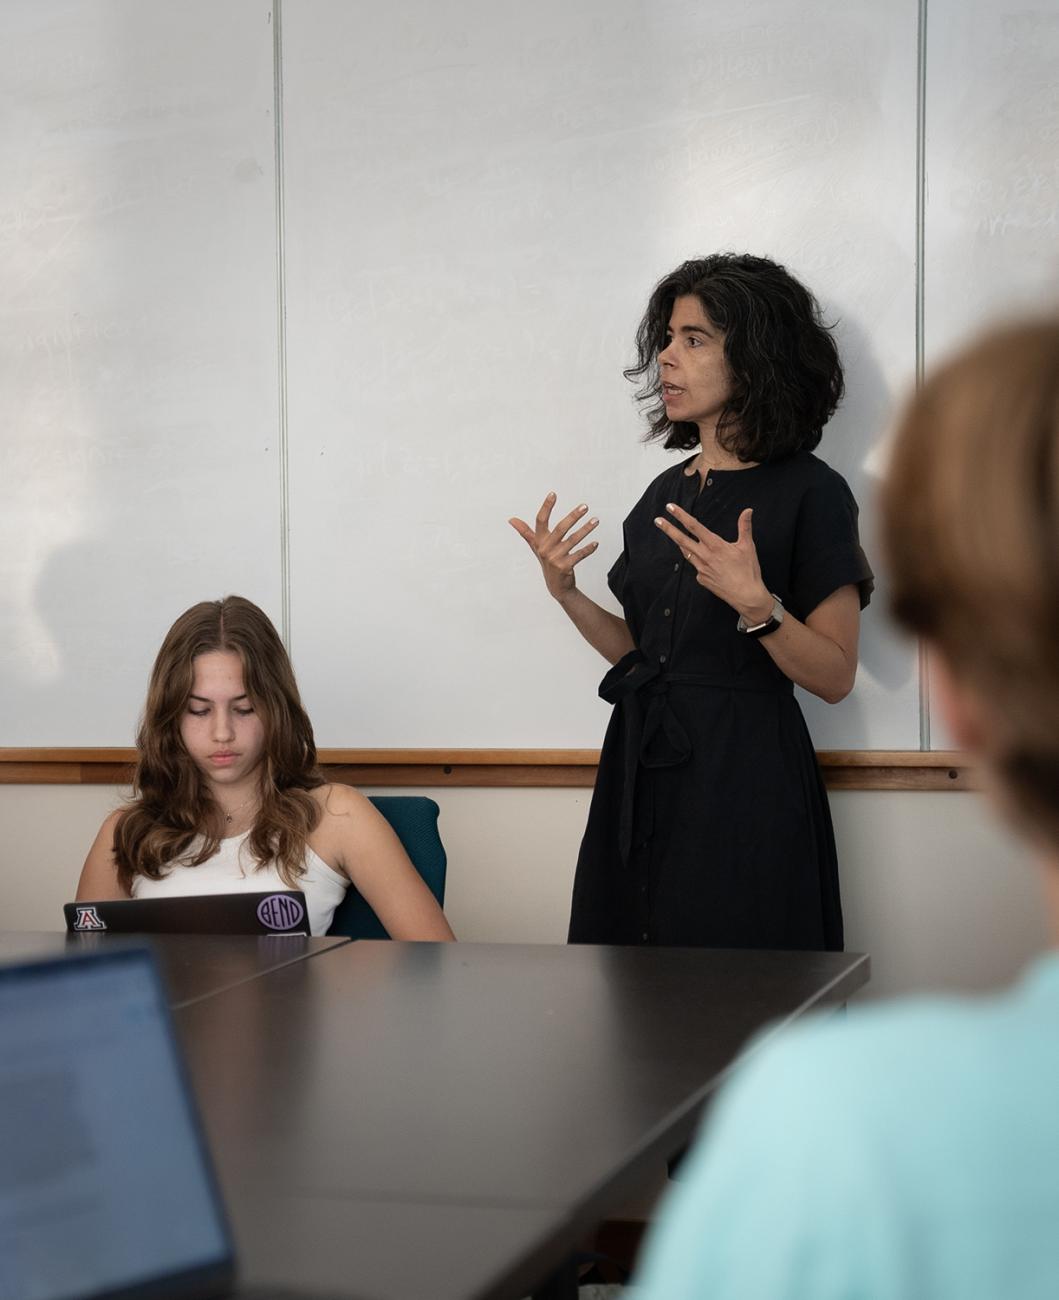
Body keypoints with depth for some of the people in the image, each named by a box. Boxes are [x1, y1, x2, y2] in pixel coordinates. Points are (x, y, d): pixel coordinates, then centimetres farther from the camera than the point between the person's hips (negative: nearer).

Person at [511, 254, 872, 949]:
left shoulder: (810, 493, -7)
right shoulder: (667, 492, 12)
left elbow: (835, 676, -10)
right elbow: (641, 651, 13)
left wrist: (755, 604, -23)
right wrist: (567, 593, 0)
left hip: (745, 782, -6)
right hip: (643, 768, 6)